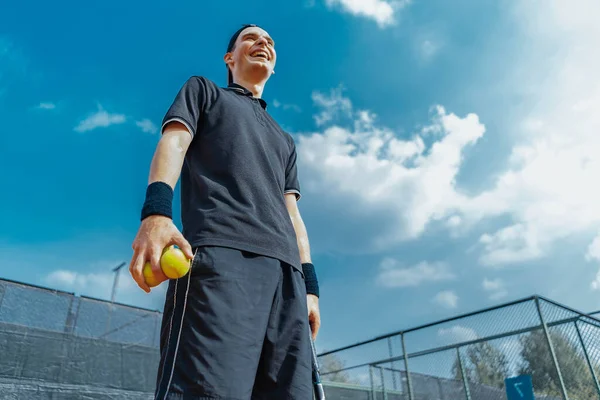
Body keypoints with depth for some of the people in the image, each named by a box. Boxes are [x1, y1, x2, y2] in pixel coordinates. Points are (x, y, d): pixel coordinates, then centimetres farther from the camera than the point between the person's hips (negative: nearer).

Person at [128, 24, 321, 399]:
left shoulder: (285, 140, 36)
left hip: (286, 268, 5)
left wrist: (310, 284, 12)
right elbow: (173, 142, 5)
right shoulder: (203, 91, 25)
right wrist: (156, 212, -15)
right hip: (219, 250, -5)